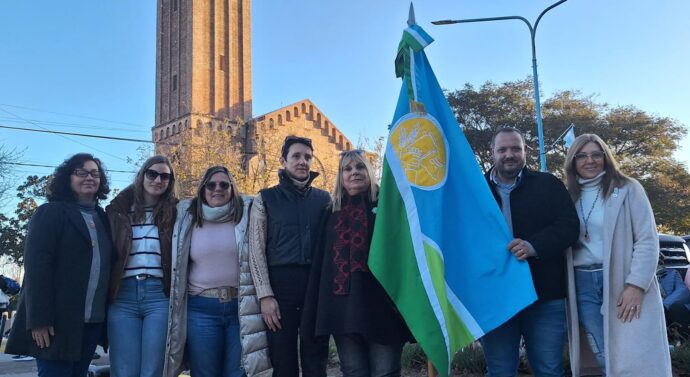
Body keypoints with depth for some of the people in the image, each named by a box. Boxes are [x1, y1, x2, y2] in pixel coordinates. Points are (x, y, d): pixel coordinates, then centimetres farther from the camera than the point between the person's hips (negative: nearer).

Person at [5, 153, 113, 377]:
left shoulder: (102, 218, 16)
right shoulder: (50, 213, -2)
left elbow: (107, 266, 14)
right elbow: (36, 266, -11)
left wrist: (108, 313, 7)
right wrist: (39, 320, -18)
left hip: (93, 321, 6)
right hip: (58, 320, -6)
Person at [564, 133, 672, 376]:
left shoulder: (627, 188, 1)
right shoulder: (570, 197, 12)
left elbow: (647, 239, -5)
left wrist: (636, 285, -14)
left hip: (624, 282, -3)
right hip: (583, 284, 3)